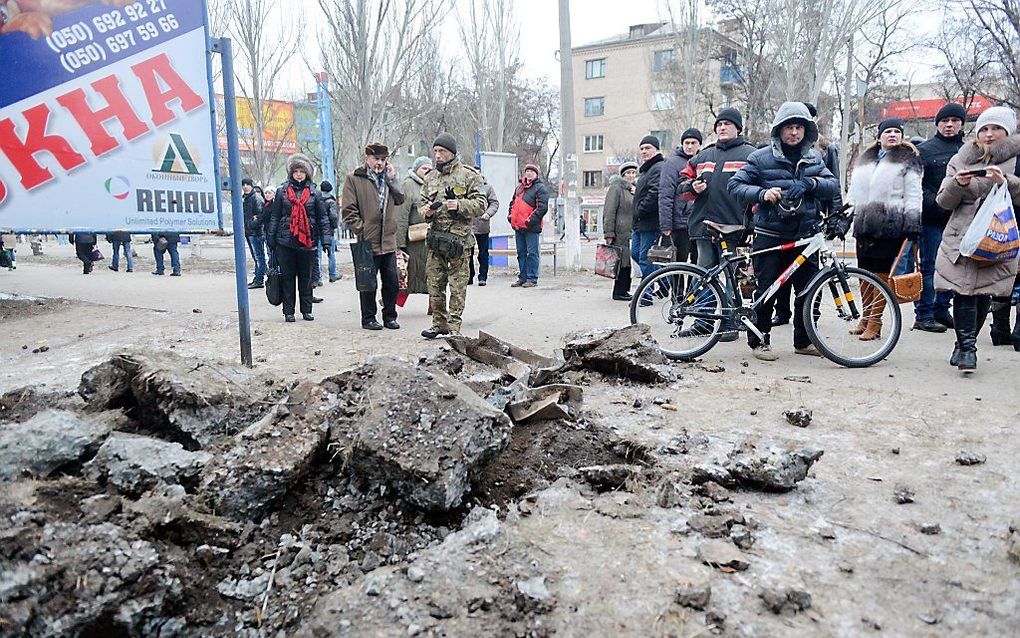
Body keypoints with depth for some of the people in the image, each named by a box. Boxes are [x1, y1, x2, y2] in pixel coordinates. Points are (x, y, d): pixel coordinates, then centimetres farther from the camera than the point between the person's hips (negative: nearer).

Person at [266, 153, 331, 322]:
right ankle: (289, 312, 11)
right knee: (287, 277, 4)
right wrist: (271, 238, 4)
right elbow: (274, 217, 8)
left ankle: (307, 310, 18)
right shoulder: (282, 191, 5)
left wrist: (326, 238, -2)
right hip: (285, 241, 0)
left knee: (306, 277, 8)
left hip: (307, 242, 0)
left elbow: (323, 217, 6)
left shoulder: (314, 192, 4)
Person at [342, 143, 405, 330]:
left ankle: (389, 316, 21)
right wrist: (361, 230, -12)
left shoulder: (387, 176, 14)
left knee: (392, 282, 8)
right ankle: (368, 318, 14)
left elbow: (400, 200, 11)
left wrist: (392, 180, 0)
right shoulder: (354, 178, -3)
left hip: (389, 240, 5)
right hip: (368, 242, -5)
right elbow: (348, 211, -6)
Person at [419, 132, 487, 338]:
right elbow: (421, 201, 22)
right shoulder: (431, 177, 16)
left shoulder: (468, 175, 0)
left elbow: (481, 204, -4)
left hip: (459, 238, -5)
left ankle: (454, 326, 6)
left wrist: (459, 205, -20)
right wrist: (425, 210, -1)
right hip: (435, 238, 5)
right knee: (434, 284, 8)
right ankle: (439, 323, 18)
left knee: (457, 286, -1)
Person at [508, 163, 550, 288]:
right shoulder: (519, 187, 18)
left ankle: (532, 279, 0)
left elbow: (542, 207, -13)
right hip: (518, 226, 7)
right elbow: (513, 202, 29)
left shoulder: (540, 188, -4)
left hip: (531, 227, -7)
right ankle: (522, 278, 19)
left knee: (532, 253, -4)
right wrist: (510, 215, 13)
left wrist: (531, 219, -18)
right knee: (521, 253, 11)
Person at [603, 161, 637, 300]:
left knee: (627, 262, 6)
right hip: (620, 233, -8)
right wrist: (609, 234, -18)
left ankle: (622, 290, 13)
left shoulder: (634, 190, 21)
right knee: (623, 262, -8)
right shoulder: (616, 188, -5)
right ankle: (620, 292, -1)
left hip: (631, 232, 8)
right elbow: (609, 212, -12)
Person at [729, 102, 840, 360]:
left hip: (804, 236, 4)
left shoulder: (814, 159, 13)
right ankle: (759, 340, 13)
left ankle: (804, 340, 21)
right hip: (769, 236, -4)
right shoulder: (762, 158, 1)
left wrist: (808, 183, -16)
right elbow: (735, 185, -3)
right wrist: (762, 194, -19)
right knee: (766, 290, 0)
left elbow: (833, 185, 3)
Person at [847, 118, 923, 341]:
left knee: (881, 273, -5)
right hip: (864, 224, 5)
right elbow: (854, 191, 25)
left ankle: (874, 323, 0)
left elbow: (913, 194, -3)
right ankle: (865, 318, 19)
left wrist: (912, 222, -10)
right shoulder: (865, 159, 20)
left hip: (890, 225, -5)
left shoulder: (907, 159, 4)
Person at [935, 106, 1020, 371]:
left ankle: (965, 345, 15)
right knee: (963, 291, -9)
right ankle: (967, 348, -6)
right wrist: (958, 184, -10)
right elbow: (944, 201, 9)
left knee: (984, 293, 2)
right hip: (961, 239, 1)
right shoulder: (962, 159, 12)